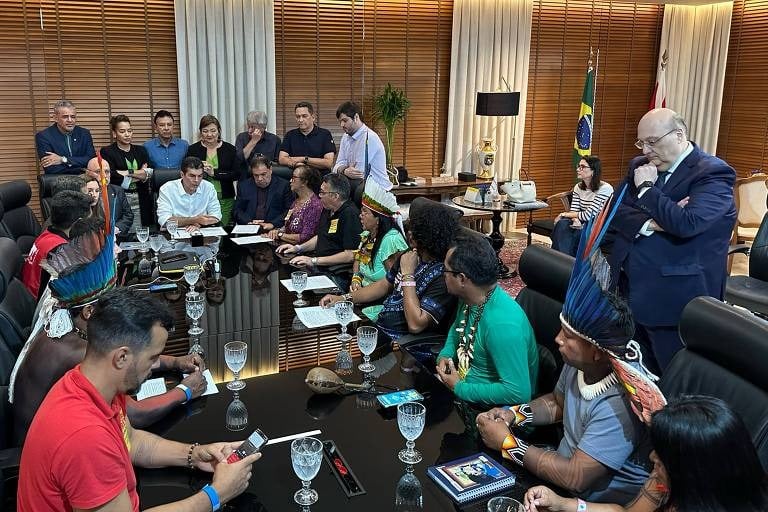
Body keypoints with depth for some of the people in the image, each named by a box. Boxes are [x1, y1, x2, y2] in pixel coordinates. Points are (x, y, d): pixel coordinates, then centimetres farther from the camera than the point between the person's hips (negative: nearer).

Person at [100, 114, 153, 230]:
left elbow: (148, 174, 2)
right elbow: (112, 176, -9)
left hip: (142, 200, 3)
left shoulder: (141, 150, 15)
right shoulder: (107, 151, 4)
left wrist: (127, 173, -8)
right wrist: (138, 174, -5)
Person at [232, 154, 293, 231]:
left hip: (273, 230, -1)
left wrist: (272, 224, -12)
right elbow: (236, 210, 15)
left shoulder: (283, 185, 7)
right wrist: (249, 222, -4)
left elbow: (289, 211, 2)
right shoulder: (243, 186, 17)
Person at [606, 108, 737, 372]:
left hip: (673, 297, -6)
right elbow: (615, 211, 5)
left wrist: (646, 188, -14)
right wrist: (648, 224, -15)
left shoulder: (713, 173, -11)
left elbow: (687, 223, -26)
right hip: (628, 290, 6)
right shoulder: (640, 166, 12)